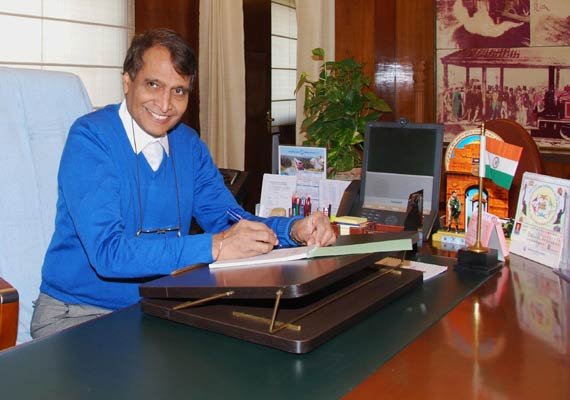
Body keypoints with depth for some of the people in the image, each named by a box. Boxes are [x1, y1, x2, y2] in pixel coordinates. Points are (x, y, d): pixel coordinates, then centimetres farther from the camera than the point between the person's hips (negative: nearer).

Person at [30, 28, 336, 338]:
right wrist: (215, 247, -33)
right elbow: (107, 252, -27)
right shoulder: (90, 138, -17)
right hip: (79, 314, -6)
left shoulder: (189, 144, 4)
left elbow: (226, 218, 5)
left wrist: (294, 230, -14)